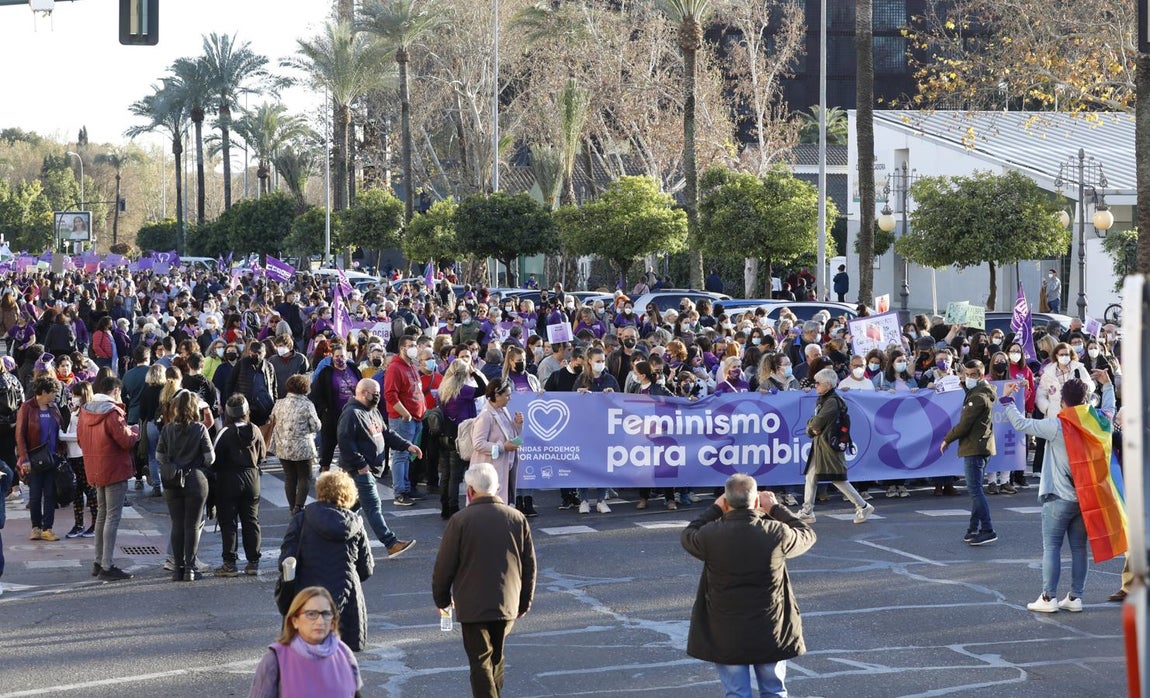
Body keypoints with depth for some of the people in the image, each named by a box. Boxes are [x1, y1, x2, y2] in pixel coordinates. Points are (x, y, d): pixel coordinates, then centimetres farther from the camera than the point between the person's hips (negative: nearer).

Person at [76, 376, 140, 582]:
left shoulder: (85, 411, 6)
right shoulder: (112, 412, -19)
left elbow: (81, 439, 14)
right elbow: (126, 441, -19)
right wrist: (134, 431, 0)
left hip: (95, 470, 8)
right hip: (115, 471, -8)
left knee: (102, 514, 19)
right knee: (113, 517, -5)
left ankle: (99, 562, 24)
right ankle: (107, 567, -8)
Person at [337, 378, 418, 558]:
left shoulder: (373, 411, 16)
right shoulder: (352, 414, -16)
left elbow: (386, 434, 23)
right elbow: (345, 442, -23)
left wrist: (407, 445, 11)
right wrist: (361, 464, -22)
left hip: (371, 467, 10)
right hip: (360, 469, -10)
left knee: (355, 505, 16)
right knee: (373, 507, -10)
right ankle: (391, 543, -14)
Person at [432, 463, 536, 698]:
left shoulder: (460, 520, -10)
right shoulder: (518, 519, 2)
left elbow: (444, 566, -6)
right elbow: (529, 566, 6)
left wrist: (441, 598, 10)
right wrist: (524, 603, 17)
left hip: (473, 605, -4)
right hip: (507, 604, 4)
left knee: (481, 663, -1)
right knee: (496, 658, 20)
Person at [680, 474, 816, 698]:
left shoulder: (712, 535, -14)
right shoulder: (777, 533, -12)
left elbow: (688, 536, 10)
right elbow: (807, 535, 9)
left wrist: (715, 509, 17)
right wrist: (776, 509, 17)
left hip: (726, 636, -1)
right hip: (771, 634, 1)